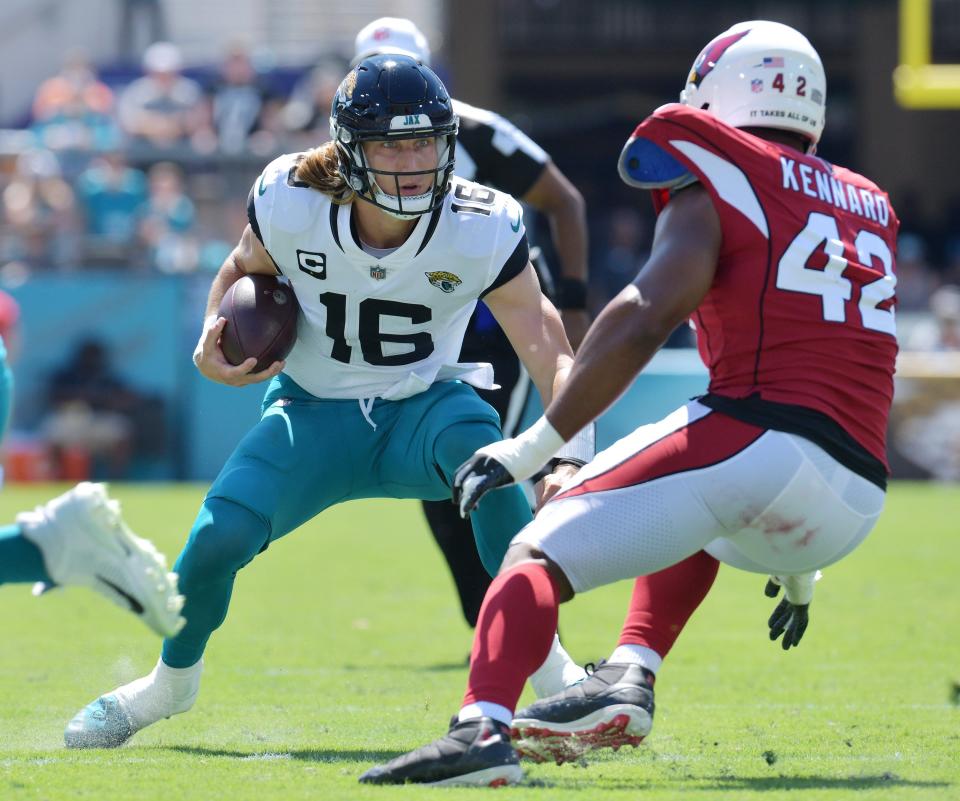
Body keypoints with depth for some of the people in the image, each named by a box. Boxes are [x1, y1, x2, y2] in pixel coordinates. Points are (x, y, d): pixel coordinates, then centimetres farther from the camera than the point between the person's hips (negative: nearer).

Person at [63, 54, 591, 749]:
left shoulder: (481, 229, -21)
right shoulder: (291, 202, -18)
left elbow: (548, 353, -23)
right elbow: (245, 271, 5)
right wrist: (215, 340, -15)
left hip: (420, 409, -1)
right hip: (315, 413, 1)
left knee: (481, 448, -37)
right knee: (218, 540, -20)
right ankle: (171, 681, 16)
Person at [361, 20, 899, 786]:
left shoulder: (715, 188, 7)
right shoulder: (868, 208, 27)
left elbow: (643, 320, -10)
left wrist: (538, 443, -9)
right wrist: (799, 565, 39)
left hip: (754, 438, -7)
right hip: (853, 506, 7)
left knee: (540, 555, -6)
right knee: (694, 523, 38)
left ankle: (483, 726, -34)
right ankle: (629, 681, 16)